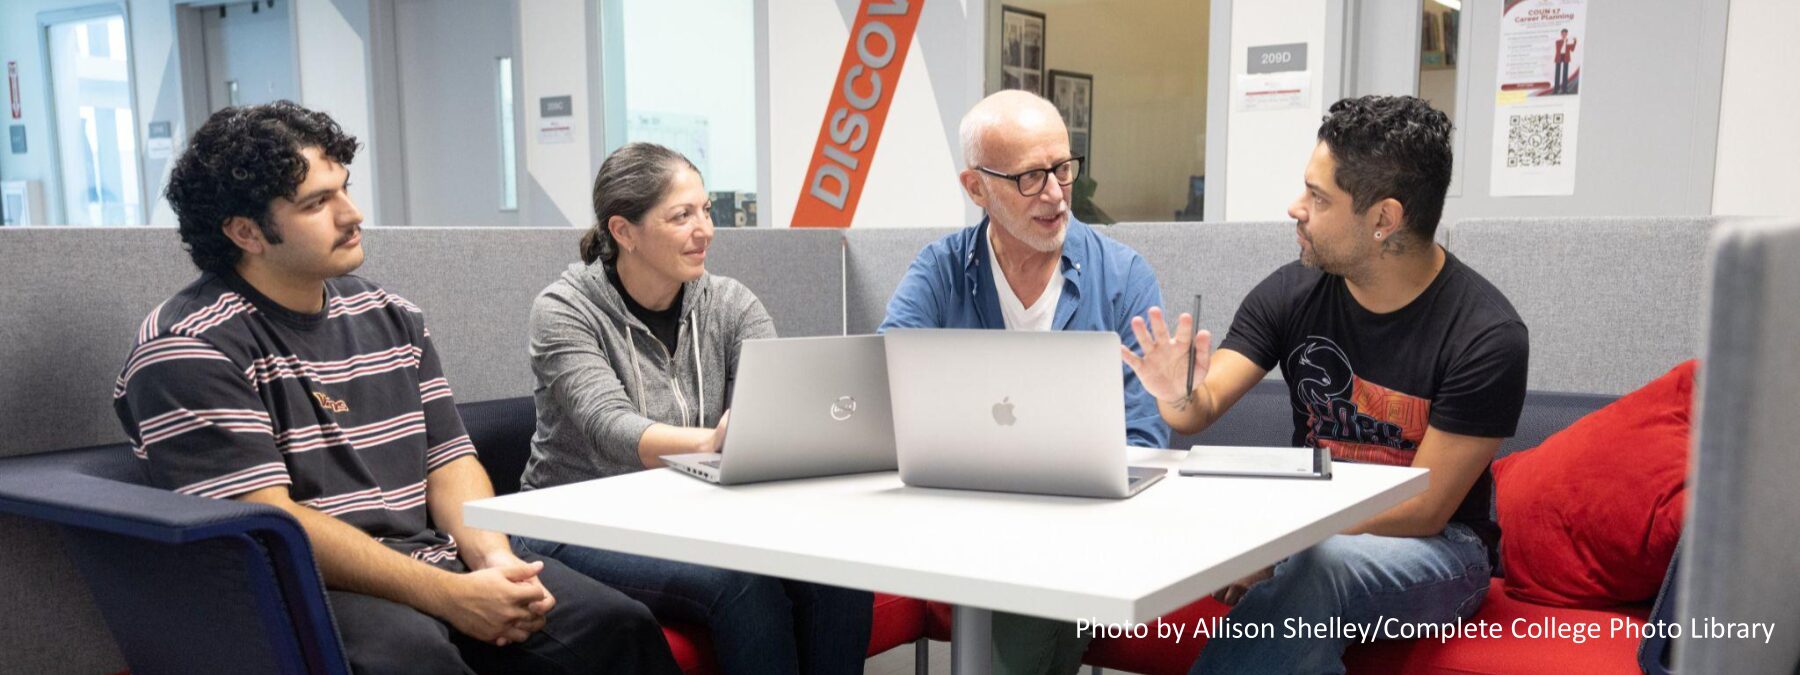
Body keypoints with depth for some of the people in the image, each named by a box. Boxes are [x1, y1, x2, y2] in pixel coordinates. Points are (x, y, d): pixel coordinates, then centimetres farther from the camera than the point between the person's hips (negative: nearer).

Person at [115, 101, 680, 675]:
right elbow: (266, 522, -16)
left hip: (432, 562, 6)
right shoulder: (189, 347, -7)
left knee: (621, 626, -14)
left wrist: (495, 560, -9)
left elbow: (449, 462, 12)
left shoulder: (390, 317, 14)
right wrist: (449, 595, -21)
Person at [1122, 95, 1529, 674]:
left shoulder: (1486, 336, -17)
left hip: (1436, 546, -3)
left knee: (1323, 563, -36)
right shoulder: (1292, 293, -4)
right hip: (1306, 528, 4)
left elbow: (1424, 510, -17)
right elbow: (1203, 409, -5)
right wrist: (1178, 396, -30)